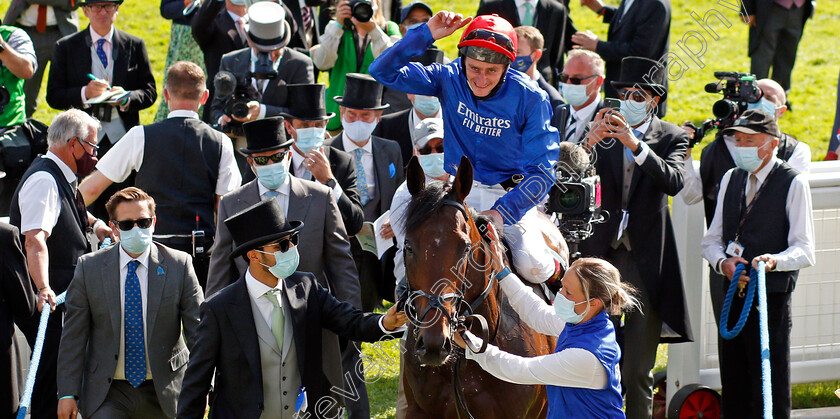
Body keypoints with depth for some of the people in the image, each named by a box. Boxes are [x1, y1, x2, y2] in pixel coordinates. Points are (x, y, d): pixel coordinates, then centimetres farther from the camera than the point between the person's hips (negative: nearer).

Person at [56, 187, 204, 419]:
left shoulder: (179, 265, -1)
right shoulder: (89, 267, 0)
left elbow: (197, 328, 2)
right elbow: (73, 335, 2)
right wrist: (68, 392, -3)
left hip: (164, 391, 1)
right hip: (108, 393, -1)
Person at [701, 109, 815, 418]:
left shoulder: (793, 184, -5)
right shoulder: (731, 179, 15)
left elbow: (804, 250, -10)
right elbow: (711, 239, 15)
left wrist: (774, 261, -30)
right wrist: (723, 262, -7)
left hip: (772, 296, -6)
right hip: (734, 292, 6)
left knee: (771, 391, -5)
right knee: (733, 392, 8)